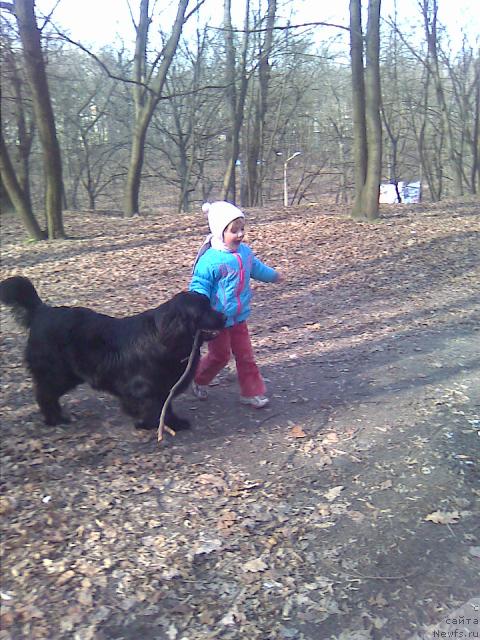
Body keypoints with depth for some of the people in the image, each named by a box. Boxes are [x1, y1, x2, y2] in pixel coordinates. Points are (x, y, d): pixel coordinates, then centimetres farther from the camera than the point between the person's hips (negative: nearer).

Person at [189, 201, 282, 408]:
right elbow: (198, 287, -21)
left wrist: (274, 275, 39)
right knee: (219, 355, 9)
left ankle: (252, 392, 22)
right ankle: (198, 380, 35)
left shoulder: (245, 252, 1)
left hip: (239, 318, 6)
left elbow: (257, 268, 22)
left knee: (245, 356, 10)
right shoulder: (210, 259, -22)